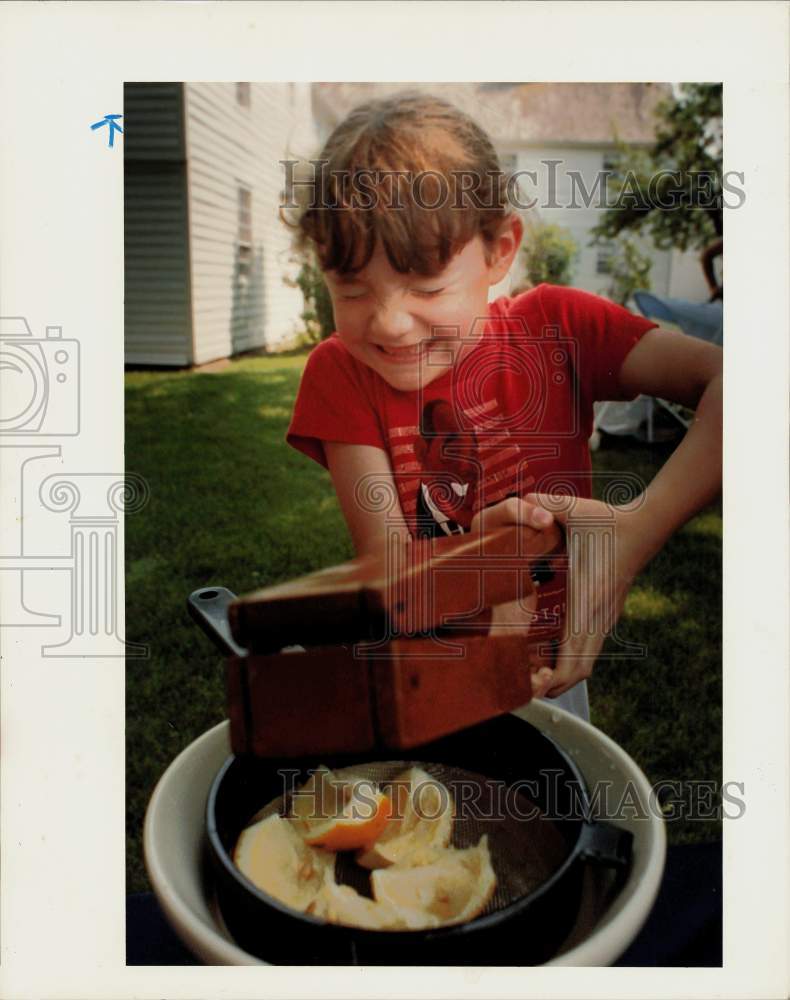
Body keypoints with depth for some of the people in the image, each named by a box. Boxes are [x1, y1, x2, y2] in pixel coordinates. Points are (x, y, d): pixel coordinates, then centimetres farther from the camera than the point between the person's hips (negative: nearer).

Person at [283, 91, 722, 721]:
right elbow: (383, 556, -15)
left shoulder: (554, 326, -9)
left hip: (552, 669, 0)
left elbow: (723, 377, -21)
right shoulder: (340, 374, -8)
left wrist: (638, 526, -37)